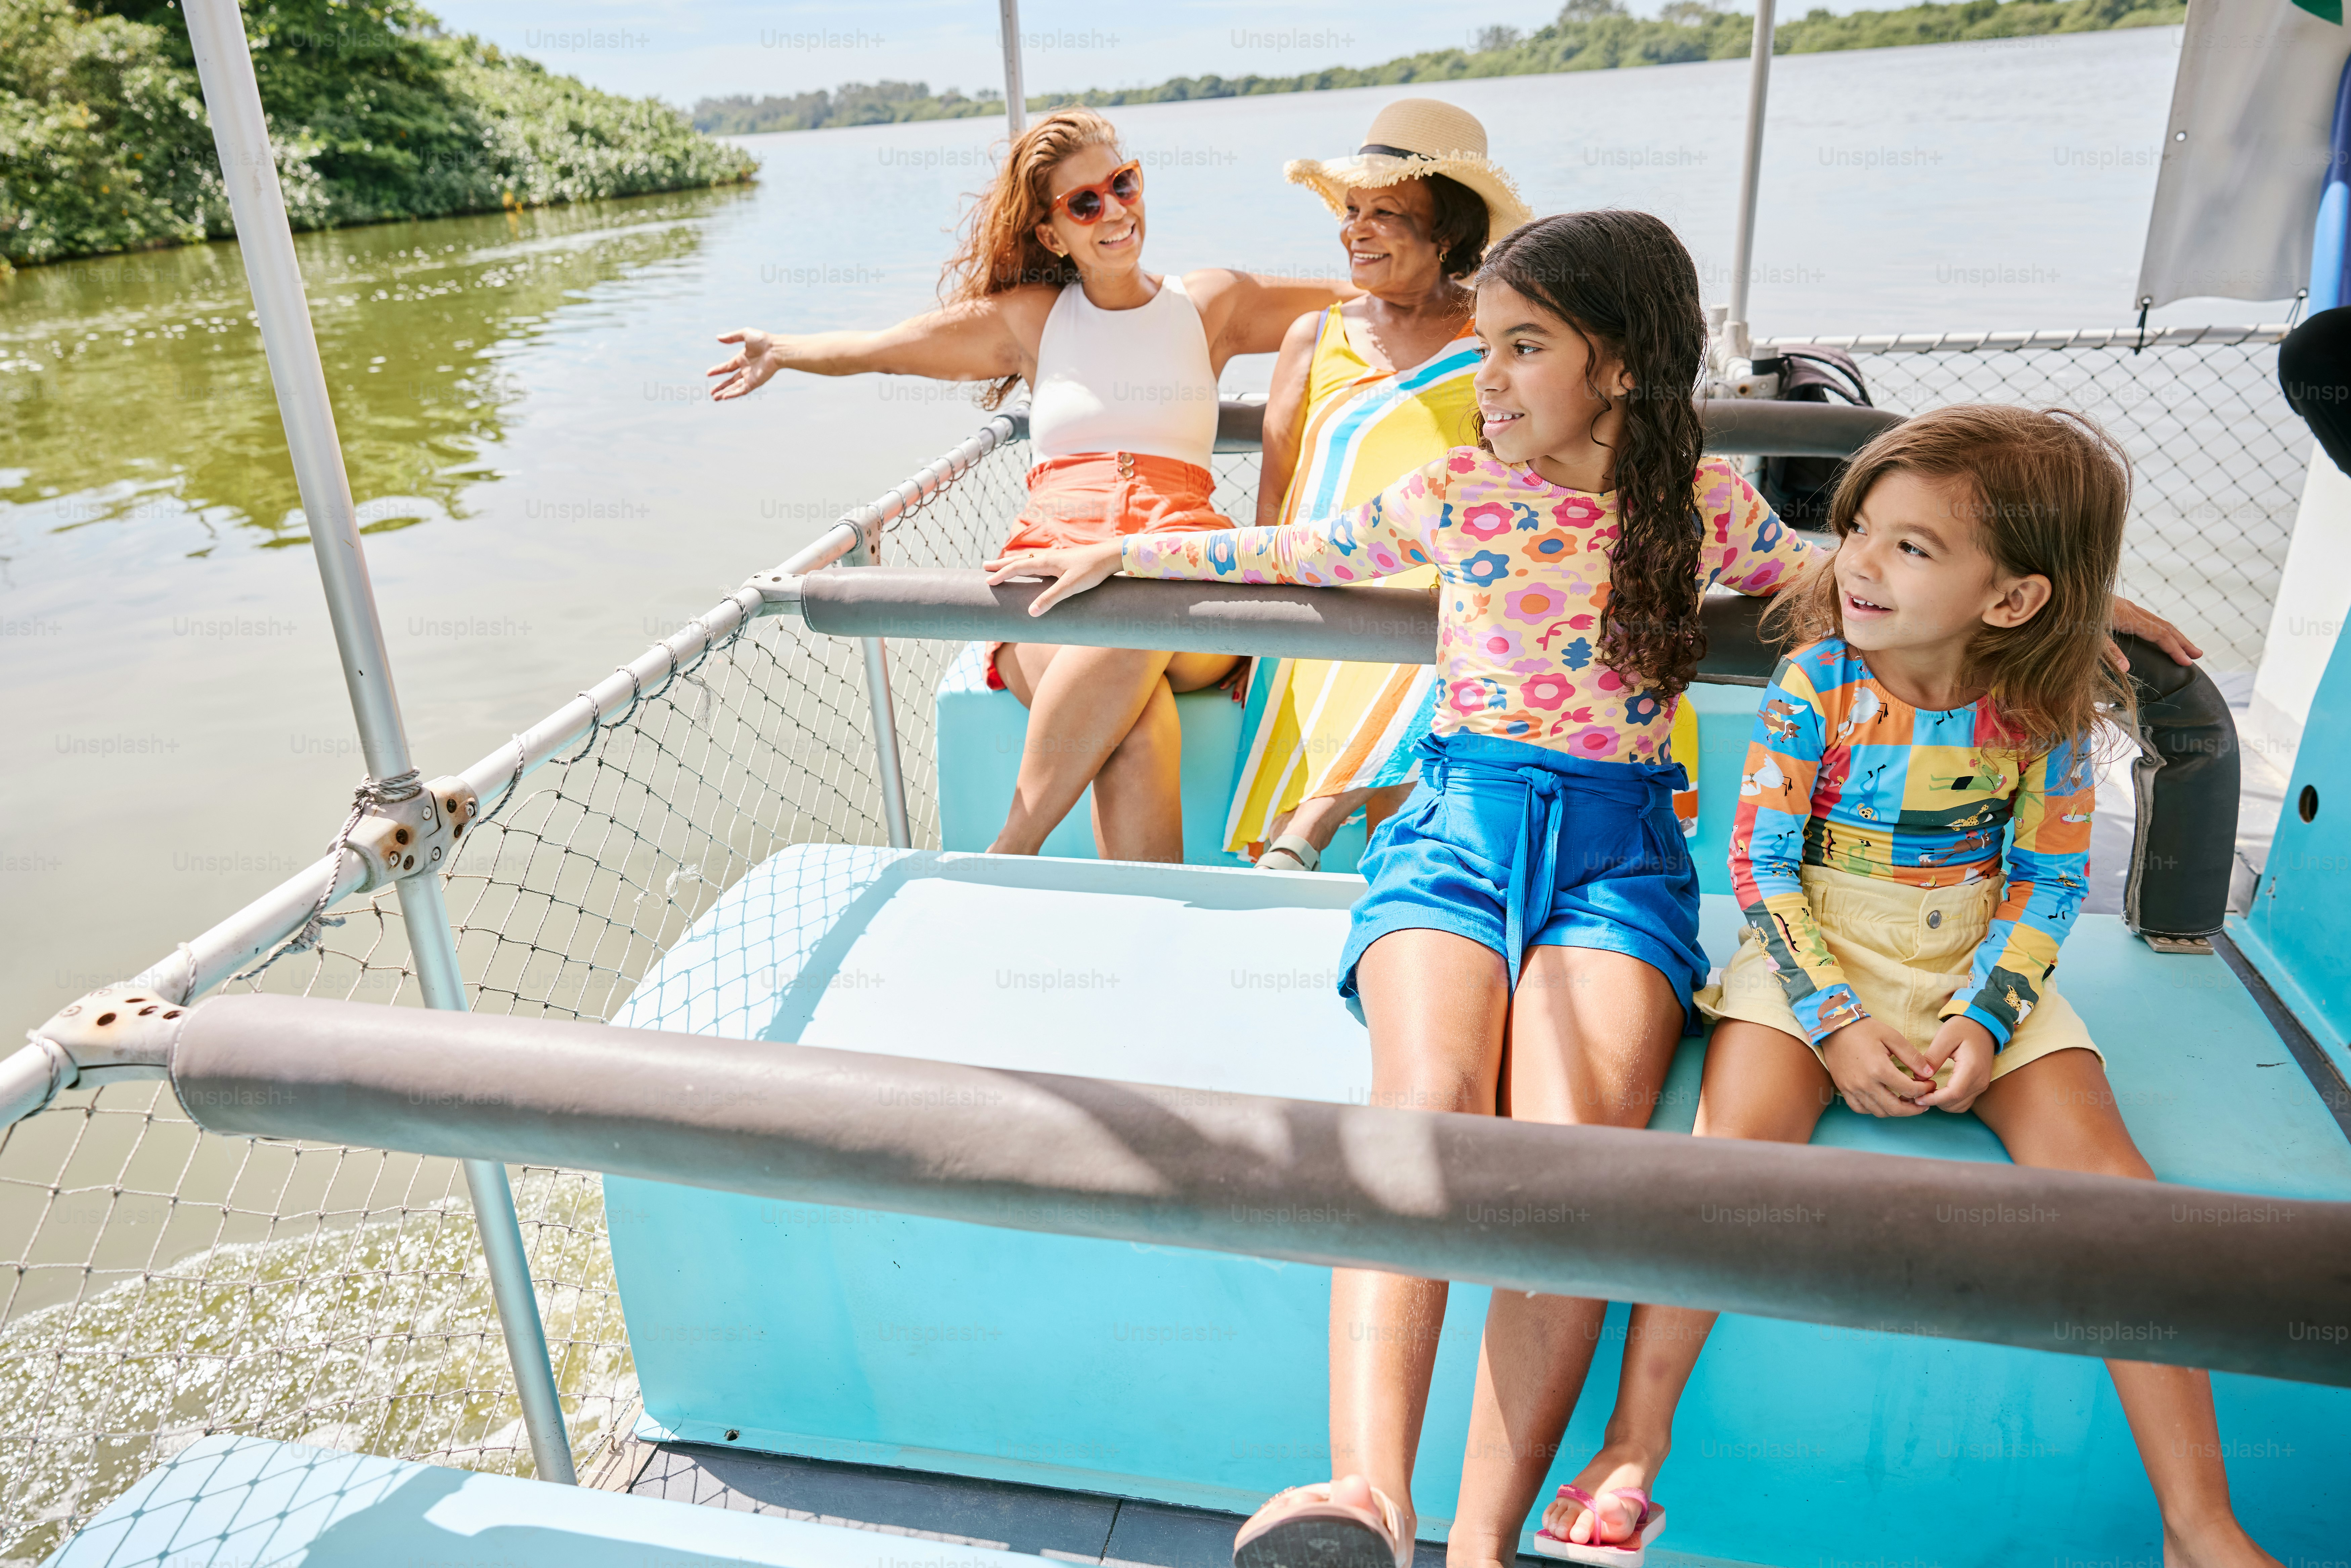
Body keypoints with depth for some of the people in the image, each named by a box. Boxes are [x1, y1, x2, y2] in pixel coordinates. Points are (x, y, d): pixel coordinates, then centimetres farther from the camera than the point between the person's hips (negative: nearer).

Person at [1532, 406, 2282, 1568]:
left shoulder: (2043, 710, -6)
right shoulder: (1814, 686, -11)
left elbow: (2047, 881, 0)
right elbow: (1761, 863, -10)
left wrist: (1986, 1017, -14)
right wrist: (1836, 1021, -18)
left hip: (1981, 963, 2)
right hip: (1815, 949, -2)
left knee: (2101, 1165, -17)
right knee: (1733, 1140, -25)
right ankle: (1632, 1450, -13)